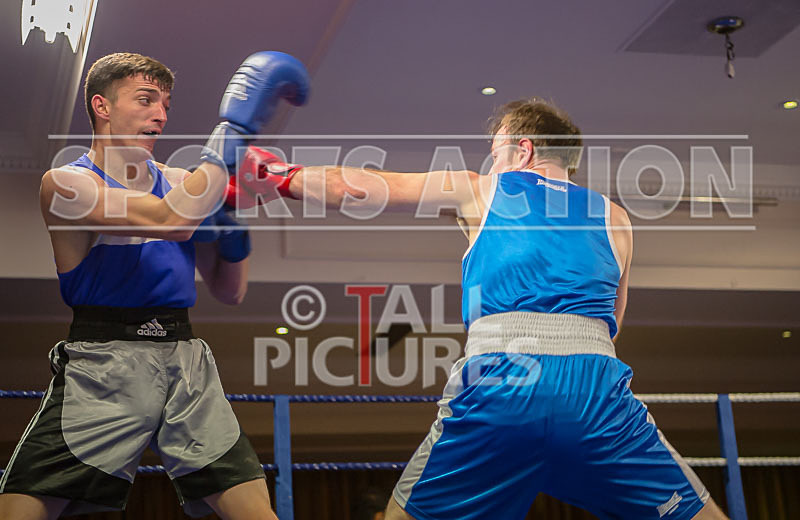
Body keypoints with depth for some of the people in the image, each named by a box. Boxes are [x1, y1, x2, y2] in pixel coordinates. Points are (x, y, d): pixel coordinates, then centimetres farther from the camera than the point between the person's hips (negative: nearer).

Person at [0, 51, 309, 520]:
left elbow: (230, 292, 17)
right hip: (103, 366, -4)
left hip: (186, 362, 4)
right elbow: (171, 220, -21)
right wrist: (236, 126, -18)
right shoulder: (66, 183, -3)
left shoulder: (180, 182, 14)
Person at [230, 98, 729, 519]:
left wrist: (283, 176, 39)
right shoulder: (614, 217, 23)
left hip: (497, 386, -1)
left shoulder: (480, 190, 20)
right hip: (595, 388, 1)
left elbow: (358, 189, 24)